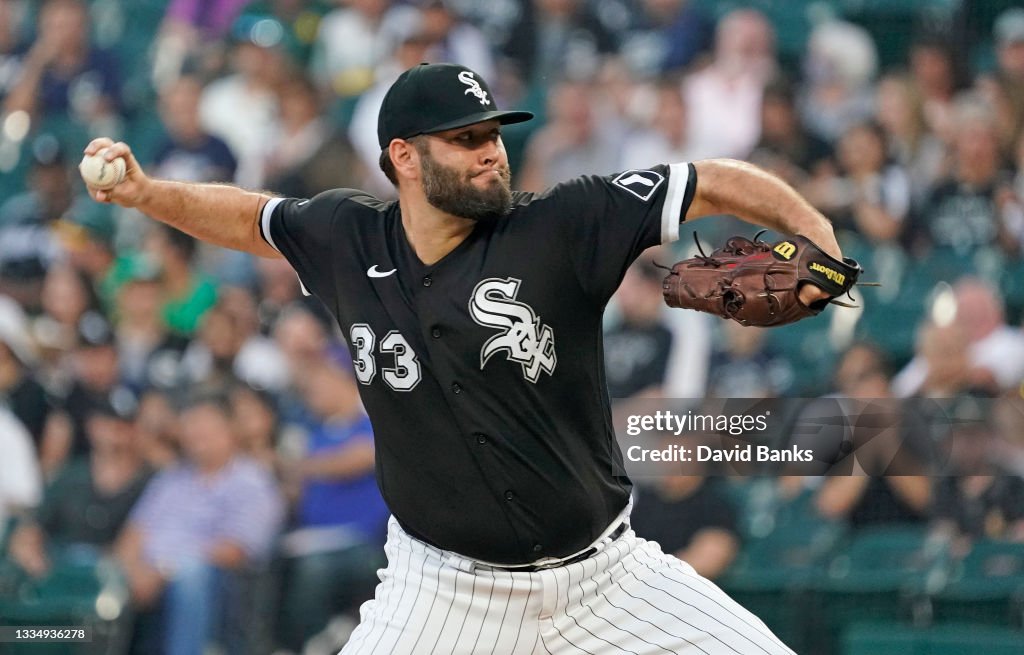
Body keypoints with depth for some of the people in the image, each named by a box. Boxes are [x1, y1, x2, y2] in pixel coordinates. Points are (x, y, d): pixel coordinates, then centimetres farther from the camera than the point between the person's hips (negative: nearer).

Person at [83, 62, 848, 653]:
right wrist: (145, 192, 4)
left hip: (605, 571, -1)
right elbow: (250, 218, 17)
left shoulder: (565, 224, -12)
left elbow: (715, 183, -13)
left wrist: (811, 233, -28)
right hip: (443, 585, 1)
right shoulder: (347, 239, -2)